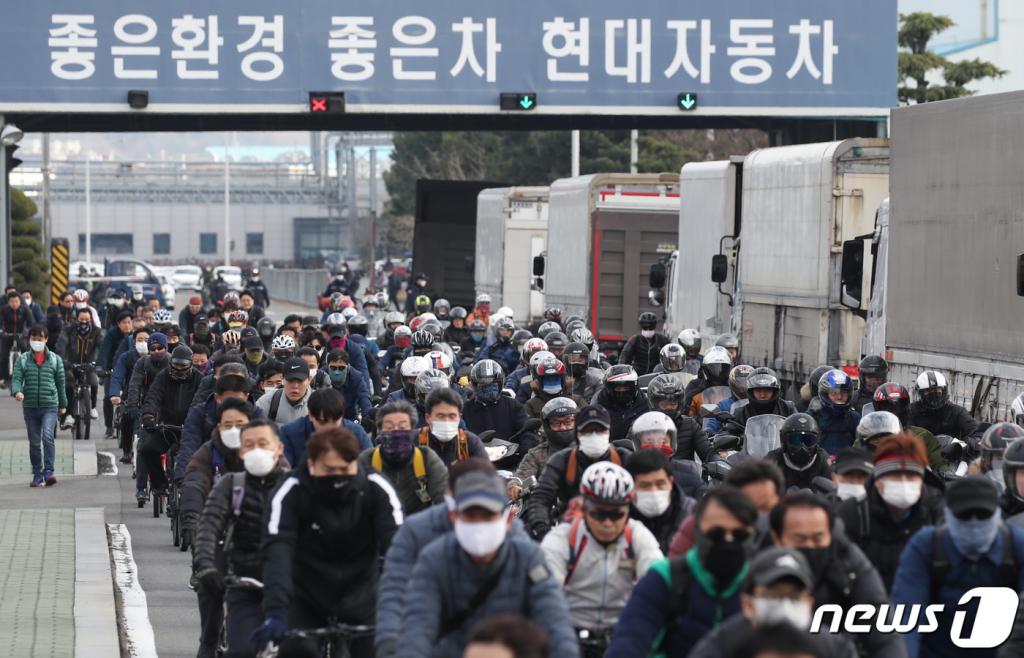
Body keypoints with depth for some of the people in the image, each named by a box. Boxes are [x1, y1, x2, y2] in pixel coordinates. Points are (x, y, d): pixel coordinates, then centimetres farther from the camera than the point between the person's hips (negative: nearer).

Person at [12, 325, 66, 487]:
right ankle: (37, 475, 15)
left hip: (50, 406, -2)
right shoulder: (22, 360, 6)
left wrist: (63, 404, 14)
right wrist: (17, 391, -26)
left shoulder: (55, 359, 6)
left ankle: (48, 472, -21)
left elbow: (60, 382, 11)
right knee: (34, 442, 7)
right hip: (29, 407, 2)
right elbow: (16, 378, -4)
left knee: (48, 437, -20)